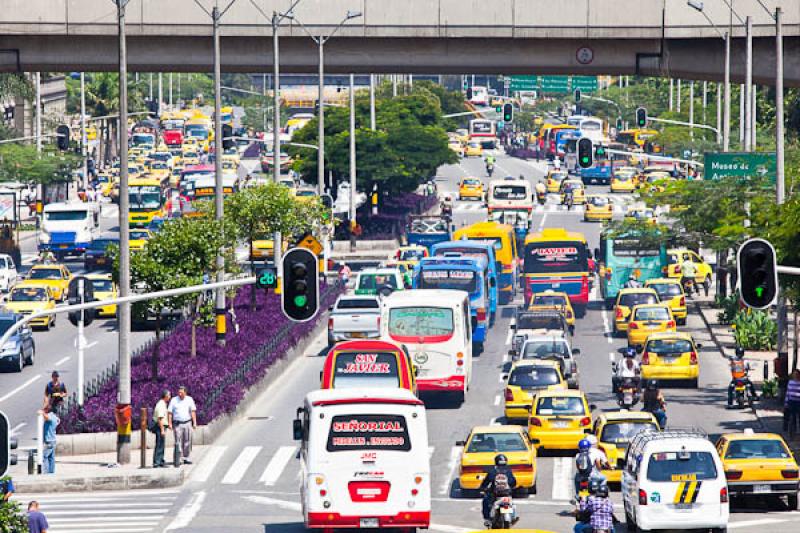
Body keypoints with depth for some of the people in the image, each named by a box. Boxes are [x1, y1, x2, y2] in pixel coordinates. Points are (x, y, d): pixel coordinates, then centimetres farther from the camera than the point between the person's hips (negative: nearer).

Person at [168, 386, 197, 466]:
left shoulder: (189, 399, 5)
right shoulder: (174, 400, 1)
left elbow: (193, 412, 3)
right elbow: (169, 412, 1)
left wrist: (194, 423, -6)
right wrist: (170, 424, -8)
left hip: (187, 423, 2)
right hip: (177, 424, -2)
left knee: (187, 442, 4)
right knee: (178, 442, -7)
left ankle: (186, 458, 13)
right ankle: (178, 460, -9)